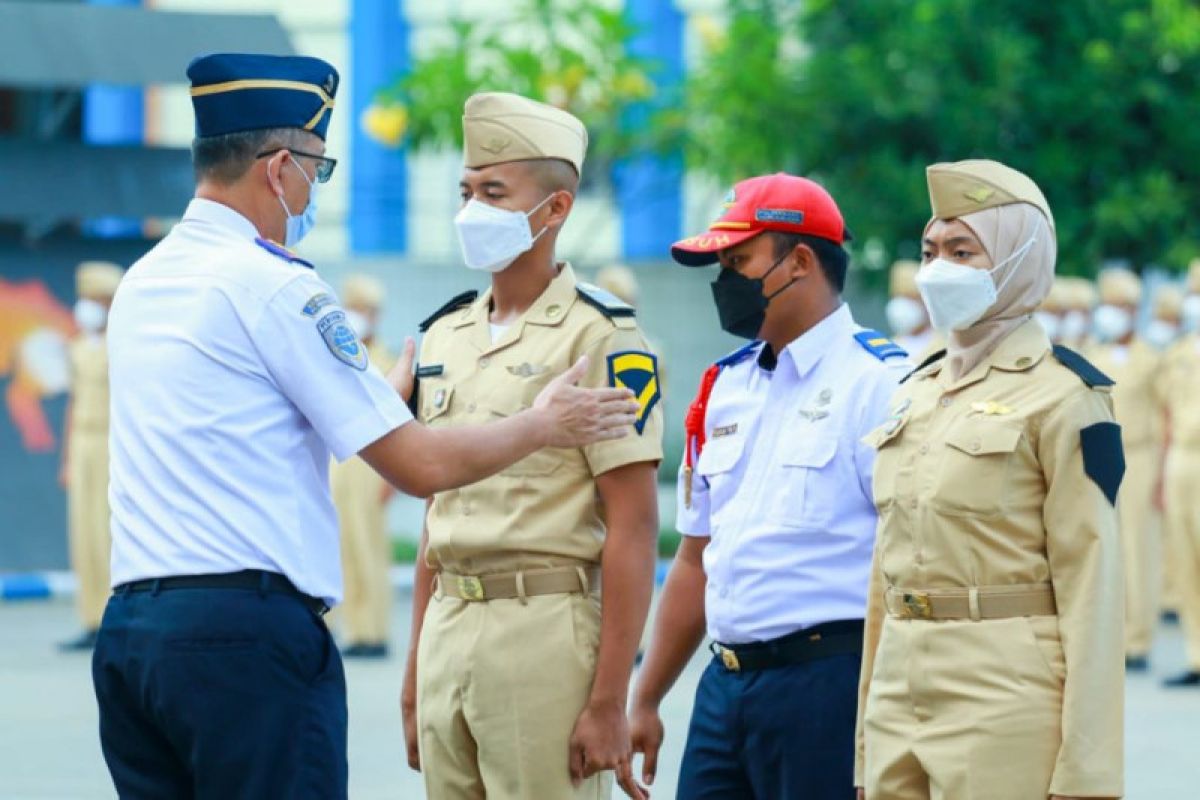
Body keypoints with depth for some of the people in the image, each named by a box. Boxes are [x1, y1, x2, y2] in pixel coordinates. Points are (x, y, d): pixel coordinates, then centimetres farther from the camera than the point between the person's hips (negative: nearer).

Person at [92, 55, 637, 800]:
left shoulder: (142, 282, 16)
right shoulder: (275, 285, -8)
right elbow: (420, 465, -7)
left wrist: (393, 390, 38)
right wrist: (544, 424, 8)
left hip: (128, 626, 8)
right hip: (244, 627, -8)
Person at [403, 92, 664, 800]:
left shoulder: (602, 338, -7)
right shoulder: (446, 335, 15)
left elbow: (633, 529, -11)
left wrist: (608, 702, -16)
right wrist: (414, 683, 16)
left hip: (547, 628, -7)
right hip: (447, 629, 7)